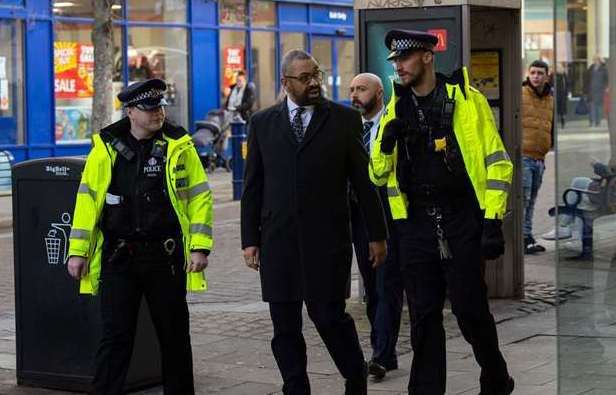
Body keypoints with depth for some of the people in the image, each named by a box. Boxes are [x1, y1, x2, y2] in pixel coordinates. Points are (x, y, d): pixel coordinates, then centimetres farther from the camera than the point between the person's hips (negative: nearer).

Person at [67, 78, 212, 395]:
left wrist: (200, 247, -7)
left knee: (174, 333, 11)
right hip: (117, 258, 0)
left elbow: (200, 196, 1)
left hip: (166, 258, 0)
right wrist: (78, 250, 1)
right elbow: (87, 199, 5)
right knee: (115, 335, -1)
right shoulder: (106, 146, 3)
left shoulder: (179, 146, 1)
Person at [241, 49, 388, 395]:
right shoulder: (263, 123, 10)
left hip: (327, 237, -2)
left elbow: (364, 181, 5)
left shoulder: (344, 119, 5)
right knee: (285, 325, 5)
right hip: (278, 240, 3)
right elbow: (253, 186, 11)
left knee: (329, 315, -5)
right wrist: (250, 239, 6)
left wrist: (377, 234, 4)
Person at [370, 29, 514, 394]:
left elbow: (497, 162, -4)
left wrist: (493, 221, -10)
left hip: (462, 222, -4)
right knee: (424, 316, 6)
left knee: (471, 310, 0)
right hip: (416, 225, 4)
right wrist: (386, 143, -7)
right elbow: (378, 176, 14)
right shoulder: (395, 110, 10)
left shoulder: (467, 100, -3)